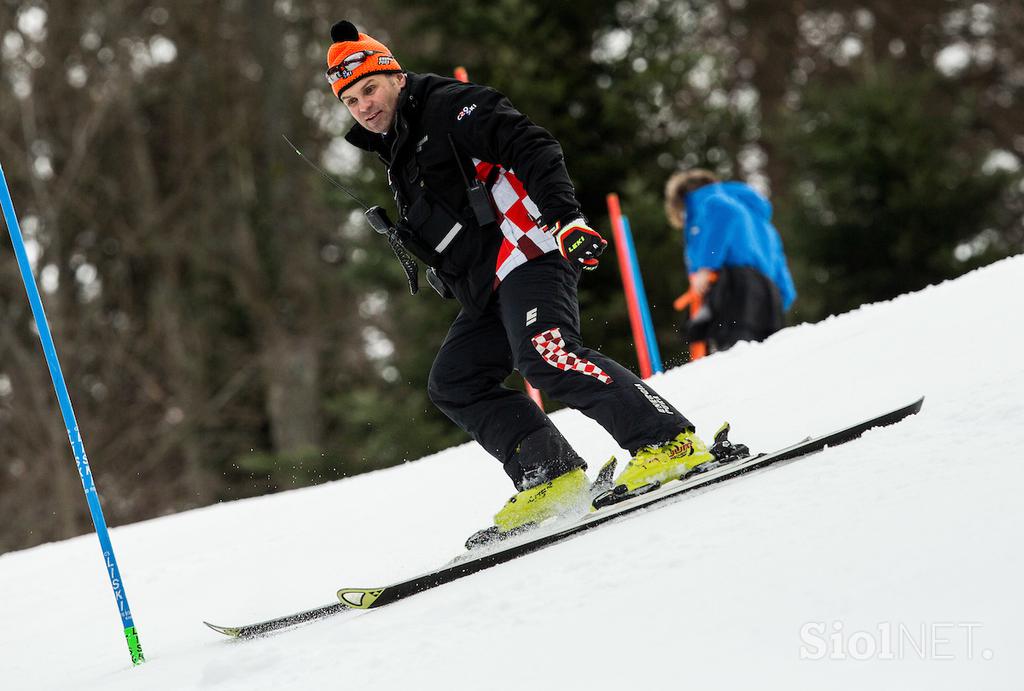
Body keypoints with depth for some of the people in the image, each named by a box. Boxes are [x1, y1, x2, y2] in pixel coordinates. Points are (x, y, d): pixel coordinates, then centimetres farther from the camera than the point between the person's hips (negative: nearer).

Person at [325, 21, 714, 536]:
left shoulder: (451, 107, -2)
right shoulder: (398, 155, 25)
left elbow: (535, 150, -14)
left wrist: (566, 217, -26)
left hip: (528, 252, -10)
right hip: (487, 289, 10)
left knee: (546, 357, -28)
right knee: (455, 384, 3)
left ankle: (669, 443, -31)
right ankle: (552, 476, -5)